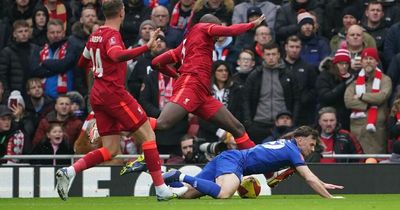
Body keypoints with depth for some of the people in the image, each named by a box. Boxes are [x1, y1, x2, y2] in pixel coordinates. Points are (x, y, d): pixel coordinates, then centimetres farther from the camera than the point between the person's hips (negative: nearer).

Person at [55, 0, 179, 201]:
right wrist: (146, 47, -40)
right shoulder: (112, 35, -11)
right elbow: (117, 55, -33)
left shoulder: (95, 35, 13)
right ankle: (161, 188, -4)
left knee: (110, 150, 8)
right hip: (114, 92, -8)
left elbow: (82, 62, 27)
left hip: (97, 95, 8)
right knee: (148, 135, -1)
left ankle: (68, 171, -8)